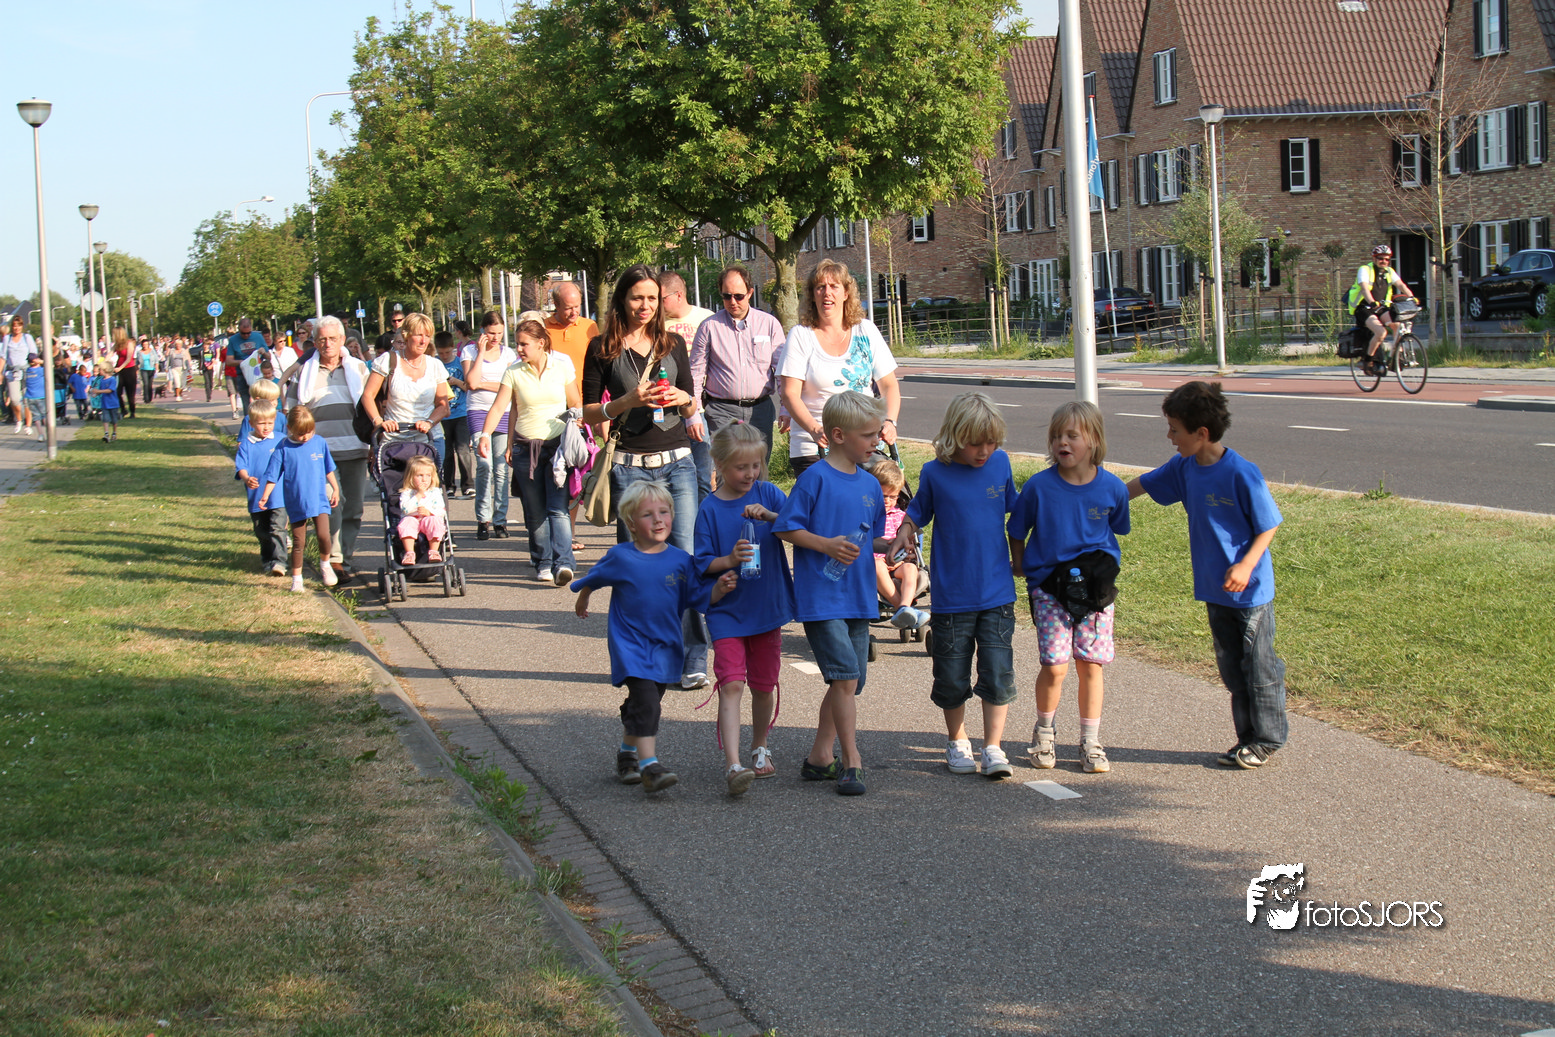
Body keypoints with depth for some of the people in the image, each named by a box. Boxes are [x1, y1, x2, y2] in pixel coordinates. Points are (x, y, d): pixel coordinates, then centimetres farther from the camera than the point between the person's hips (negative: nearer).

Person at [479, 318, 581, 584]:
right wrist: (485, 435, -17)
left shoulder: (561, 366, 3)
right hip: (525, 448, 2)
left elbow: (576, 406, 10)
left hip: (557, 445, -2)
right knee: (535, 512, 4)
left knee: (558, 508, -13)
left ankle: (563, 564, -21)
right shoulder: (514, 372, 4)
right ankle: (543, 564, 14)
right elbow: (499, 407, -4)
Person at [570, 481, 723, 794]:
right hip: (629, 643, -3)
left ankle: (627, 753, 36)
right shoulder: (620, 557, -7)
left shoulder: (680, 561, -3)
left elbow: (697, 599, -3)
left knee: (644, 704, 15)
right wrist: (582, 601, 26)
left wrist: (719, 590, -20)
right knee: (646, 699, -18)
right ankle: (648, 764, -20)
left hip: (664, 644, 3)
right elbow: (592, 579, 11)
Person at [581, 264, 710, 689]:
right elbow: (588, 412, 3)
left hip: (677, 461, 2)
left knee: (687, 557, -9)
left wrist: (683, 398, -4)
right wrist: (628, 401, -13)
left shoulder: (673, 344, 12)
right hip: (630, 466, -1)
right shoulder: (604, 349, 3)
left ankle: (695, 659, -7)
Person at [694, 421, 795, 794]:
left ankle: (760, 749, 35)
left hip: (767, 607, 3)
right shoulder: (710, 508, -4)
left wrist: (769, 515, -22)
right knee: (731, 684, -14)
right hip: (727, 610, -3)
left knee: (764, 684, 14)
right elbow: (703, 563, -3)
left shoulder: (767, 494, 1)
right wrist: (728, 560, -22)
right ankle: (732, 765, -20)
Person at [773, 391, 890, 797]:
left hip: (858, 598, 7)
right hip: (821, 596, -7)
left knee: (848, 682, 11)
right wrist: (827, 545, -19)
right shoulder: (816, 478, -10)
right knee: (845, 676, -13)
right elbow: (786, 528, -9)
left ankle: (820, 756, 22)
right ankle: (852, 762, -6)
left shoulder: (870, 484, 11)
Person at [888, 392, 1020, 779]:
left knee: (998, 672, -3)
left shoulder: (1000, 464, 0)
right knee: (952, 677, 8)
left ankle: (993, 748, 7)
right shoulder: (935, 474, -6)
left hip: (997, 592, 1)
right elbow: (918, 511, 7)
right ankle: (957, 741, 27)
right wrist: (905, 531, -13)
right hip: (952, 595, -1)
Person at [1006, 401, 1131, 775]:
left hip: (1095, 586, 2)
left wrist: (1105, 567, 12)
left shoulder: (1111, 488, -6)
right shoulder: (1039, 486, -10)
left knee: (1090, 665, 5)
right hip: (1049, 586, -1)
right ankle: (1045, 731, 19)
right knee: (1054, 666, -6)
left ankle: (1091, 742, 19)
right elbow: (1017, 531, 4)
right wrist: (1020, 566, 5)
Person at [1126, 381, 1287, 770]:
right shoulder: (1184, 467, 0)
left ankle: (1266, 740, 16)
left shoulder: (1241, 473, -20)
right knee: (1232, 668, 14)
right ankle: (1247, 737, 24)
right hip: (1215, 591, 7)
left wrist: (1246, 565, -24)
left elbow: (1268, 525, -14)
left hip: (1250, 591, -7)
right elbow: (1143, 485, 15)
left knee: (1259, 666, 4)